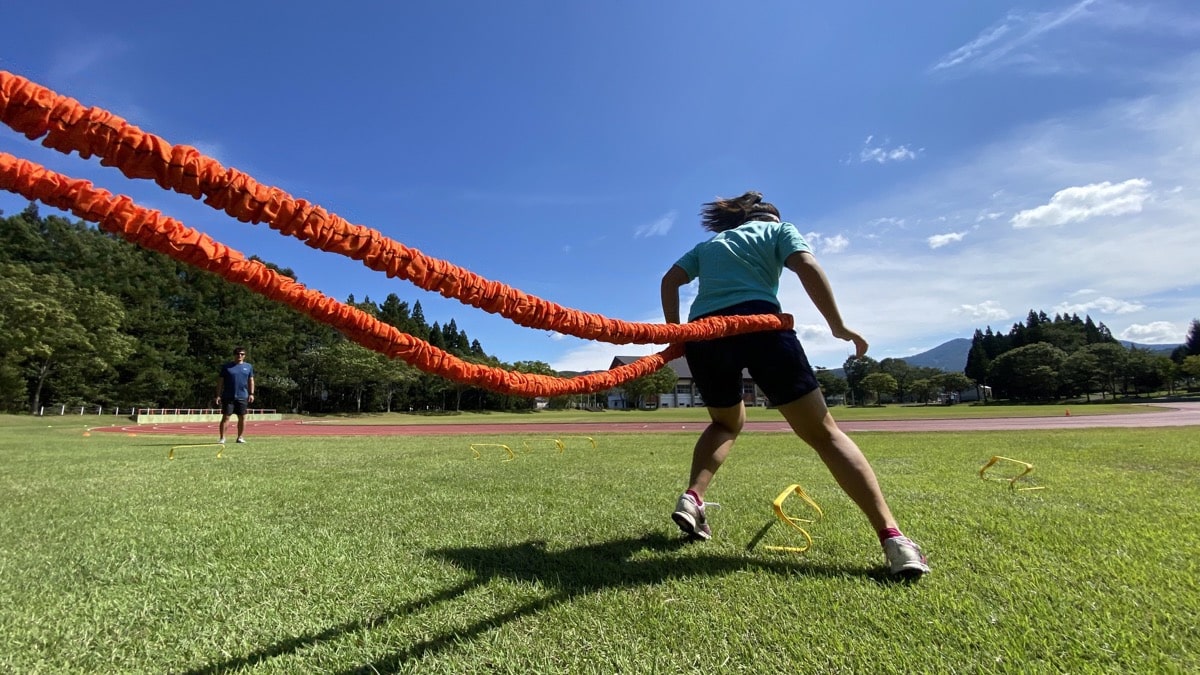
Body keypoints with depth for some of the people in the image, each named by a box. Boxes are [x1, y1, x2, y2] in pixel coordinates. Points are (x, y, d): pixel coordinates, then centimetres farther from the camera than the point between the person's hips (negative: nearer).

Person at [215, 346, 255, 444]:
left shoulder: (248, 367, 9)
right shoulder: (226, 366, 4)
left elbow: (251, 381, 13)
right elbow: (220, 381, 4)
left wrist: (251, 394, 5)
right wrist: (218, 395, -1)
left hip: (243, 397, 2)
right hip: (228, 397, -2)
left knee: (242, 417, 5)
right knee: (225, 417, -1)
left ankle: (240, 437, 15)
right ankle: (222, 438, 5)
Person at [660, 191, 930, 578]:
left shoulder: (707, 244, 32)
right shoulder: (778, 230, 21)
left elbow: (670, 280, 18)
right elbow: (806, 267, 2)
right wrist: (838, 326, 3)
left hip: (702, 334, 4)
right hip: (758, 323, -3)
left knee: (726, 422, 28)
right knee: (822, 432, 2)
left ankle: (692, 499, 10)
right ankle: (892, 537, -6)